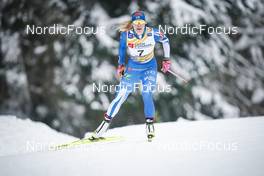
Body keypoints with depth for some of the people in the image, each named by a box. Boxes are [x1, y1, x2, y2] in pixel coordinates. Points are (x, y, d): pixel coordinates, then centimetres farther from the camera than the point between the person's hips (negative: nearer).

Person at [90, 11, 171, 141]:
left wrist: (166, 60, -1)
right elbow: (122, 48, 3)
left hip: (149, 67, -1)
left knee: (146, 95, -19)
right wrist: (121, 65, 5)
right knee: (121, 95, -5)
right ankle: (106, 122, 6)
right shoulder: (126, 34, -18)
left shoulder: (152, 33, -20)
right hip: (132, 66, 1)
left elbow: (165, 40, -1)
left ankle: (150, 125, -4)